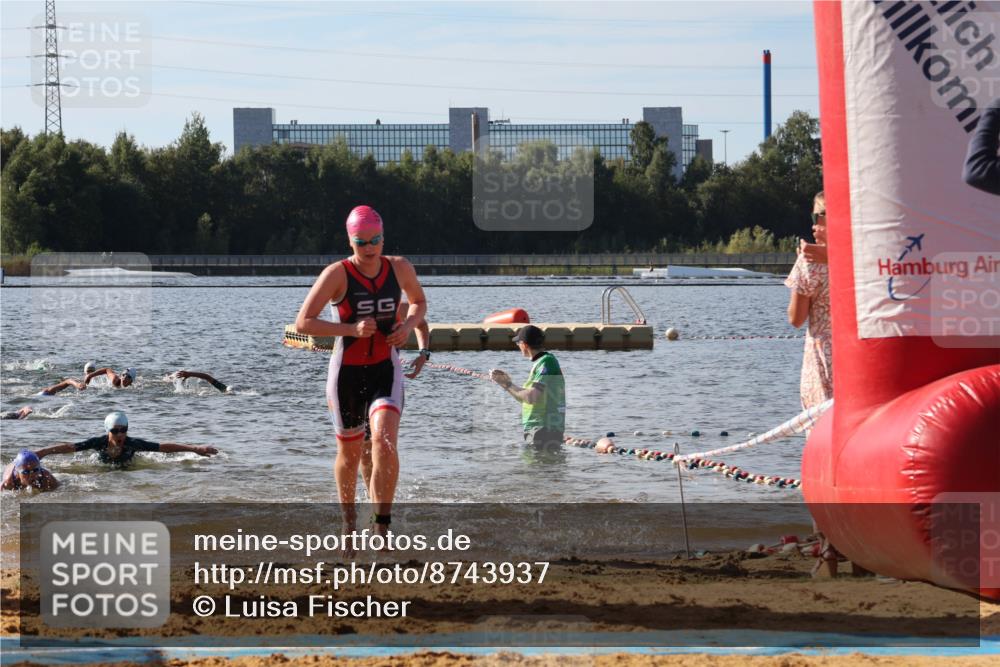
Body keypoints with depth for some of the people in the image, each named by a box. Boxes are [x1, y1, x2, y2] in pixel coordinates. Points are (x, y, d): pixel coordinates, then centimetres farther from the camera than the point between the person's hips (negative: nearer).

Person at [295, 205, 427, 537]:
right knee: (350, 452, 12)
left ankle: (382, 525, -16)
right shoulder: (338, 274, -12)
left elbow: (419, 302, 20)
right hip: (347, 372, -1)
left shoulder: (400, 268, -1)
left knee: (384, 441, -22)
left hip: (386, 370, 1)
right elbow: (303, 323, -15)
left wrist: (408, 325, -3)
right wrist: (351, 329, -25)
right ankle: (349, 521, 36)